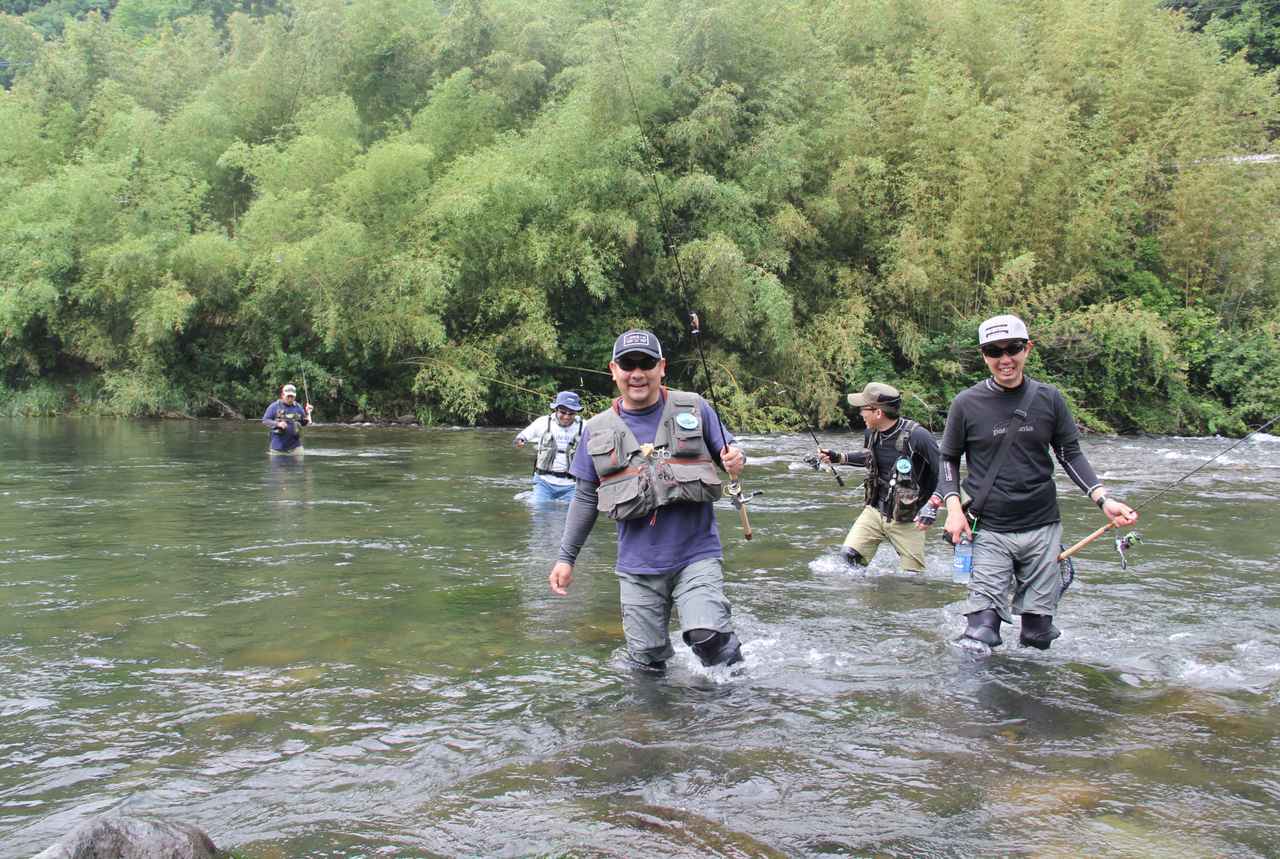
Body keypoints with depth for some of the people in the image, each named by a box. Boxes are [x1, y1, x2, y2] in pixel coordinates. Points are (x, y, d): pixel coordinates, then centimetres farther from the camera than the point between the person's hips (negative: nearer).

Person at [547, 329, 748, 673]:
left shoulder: (694, 409, 1)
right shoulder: (597, 431, 5)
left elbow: (728, 451, 8)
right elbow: (585, 499, 12)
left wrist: (736, 460, -17)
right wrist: (566, 557, 9)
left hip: (696, 556, -2)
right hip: (638, 566, 2)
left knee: (708, 634, -20)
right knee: (646, 660, 4)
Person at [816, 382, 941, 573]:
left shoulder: (917, 437, -22)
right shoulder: (871, 433, -1)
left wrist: (932, 506, -21)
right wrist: (839, 458, 13)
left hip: (907, 519, -5)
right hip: (875, 511, 5)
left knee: (913, 577, 2)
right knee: (850, 554, -11)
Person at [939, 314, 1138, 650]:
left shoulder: (1049, 399, 3)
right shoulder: (967, 404, -2)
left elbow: (1070, 454, 9)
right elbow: (949, 459, 8)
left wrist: (1102, 497, -4)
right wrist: (954, 506, -7)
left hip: (1042, 528, 2)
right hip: (989, 531, -2)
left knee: (1038, 636, 7)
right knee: (980, 637, -13)